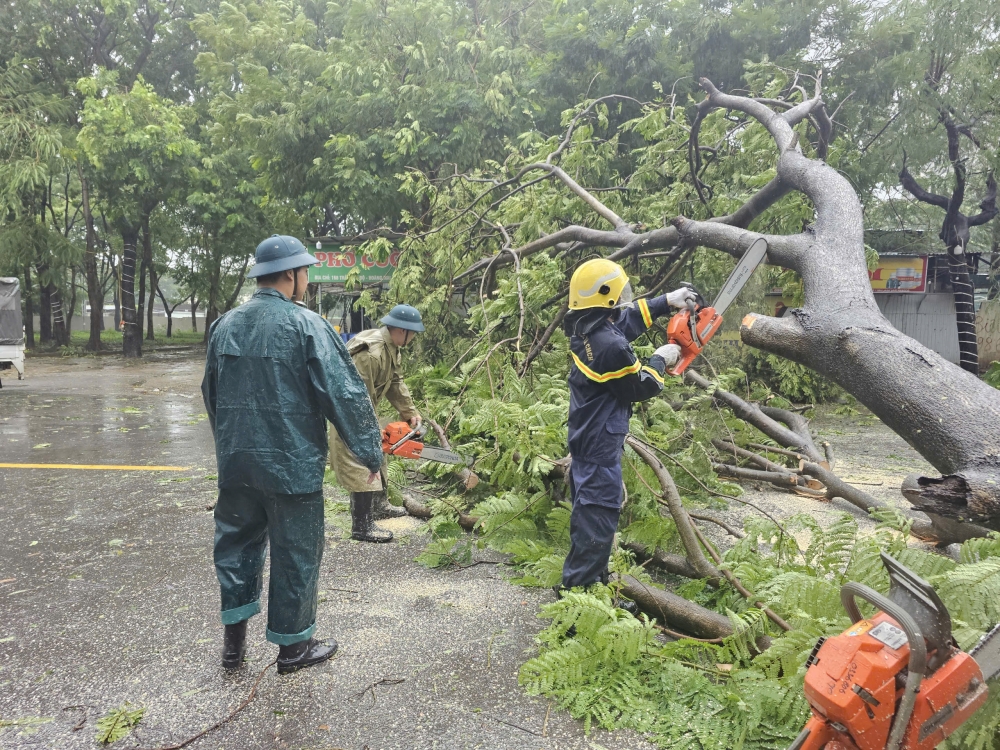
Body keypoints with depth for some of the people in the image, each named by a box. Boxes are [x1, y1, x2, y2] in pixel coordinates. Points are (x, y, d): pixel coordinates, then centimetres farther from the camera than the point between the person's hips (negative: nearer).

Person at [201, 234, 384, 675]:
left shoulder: (225, 325, 6)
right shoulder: (306, 326, -15)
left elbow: (211, 393, 19)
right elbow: (345, 395, -17)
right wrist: (370, 451, -6)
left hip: (235, 461, 6)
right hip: (292, 464, -6)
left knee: (237, 542, 19)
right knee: (295, 552, 8)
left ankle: (234, 639, 28)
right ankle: (292, 646, 21)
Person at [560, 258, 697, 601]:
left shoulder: (585, 326, 2)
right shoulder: (610, 344, -27)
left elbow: (626, 319, 21)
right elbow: (639, 387, -15)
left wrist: (665, 302, 20)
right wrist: (660, 360, 1)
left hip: (586, 435, 10)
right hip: (601, 443, -10)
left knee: (588, 510, 19)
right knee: (600, 516, -2)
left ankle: (583, 579, 33)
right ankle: (579, 588, 5)